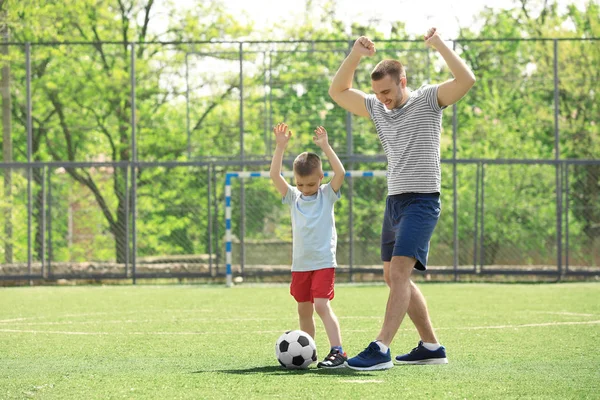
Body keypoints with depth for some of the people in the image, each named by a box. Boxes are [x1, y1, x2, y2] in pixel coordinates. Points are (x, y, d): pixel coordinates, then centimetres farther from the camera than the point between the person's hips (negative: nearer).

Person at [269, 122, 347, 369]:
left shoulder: (327, 195, 0)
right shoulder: (293, 198, 7)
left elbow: (340, 173, -16)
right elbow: (275, 175, -4)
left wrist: (325, 147, -16)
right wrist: (280, 146, -10)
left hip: (324, 262, -5)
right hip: (300, 264, 5)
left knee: (322, 306, -18)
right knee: (304, 310, 11)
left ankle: (338, 352, -23)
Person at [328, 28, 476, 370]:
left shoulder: (428, 100, -5)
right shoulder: (377, 108, 14)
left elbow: (467, 80, -19)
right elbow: (338, 92, 16)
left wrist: (440, 46, -19)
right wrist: (356, 56, 3)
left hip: (422, 200, -8)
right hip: (394, 200, 8)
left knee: (399, 270, -19)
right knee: (394, 277, 10)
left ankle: (381, 350, -26)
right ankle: (432, 346, 18)